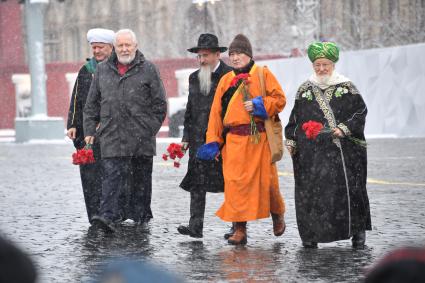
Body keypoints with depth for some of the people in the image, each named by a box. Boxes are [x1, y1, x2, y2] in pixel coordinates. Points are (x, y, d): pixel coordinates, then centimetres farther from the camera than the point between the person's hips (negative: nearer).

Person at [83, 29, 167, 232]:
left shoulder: (148, 70, 4)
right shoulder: (102, 70, 12)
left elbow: (159, 105, 4)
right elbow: (92, 104, 15)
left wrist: (149, 129, -3)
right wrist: (89, 130, 8)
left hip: (141, 137, -1)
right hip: (111, 135, 1)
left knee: (141, 178, 8)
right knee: (111, 175, -10)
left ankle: (140, 215, 19)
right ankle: (108, 215, -19)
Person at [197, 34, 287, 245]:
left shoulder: (263, 75, 5)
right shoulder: (225, 80, 14)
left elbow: (279, 99, 2)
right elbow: (217, 111, 13)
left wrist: (259, 105, -14)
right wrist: (213, 141, 7)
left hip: (259, 138, -3)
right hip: (234, 139, 3)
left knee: (266, 180, 1)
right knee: (235, 184, -5)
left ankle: (277, 215, 29)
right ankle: (239, 229, -2)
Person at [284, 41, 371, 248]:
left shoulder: (347, 87, 7)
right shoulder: (305, 90, 13)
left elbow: (360, 111, 2)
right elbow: (295, 119, 16)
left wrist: (345, 128, -10)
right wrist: (291, 140, 8)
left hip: (343, 150, -1)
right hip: (312, 153, 2)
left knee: (348, 189, -3)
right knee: (310, 191, -3)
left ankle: (357, 230, 6)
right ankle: (311, 234, 2)